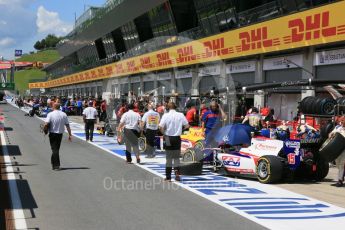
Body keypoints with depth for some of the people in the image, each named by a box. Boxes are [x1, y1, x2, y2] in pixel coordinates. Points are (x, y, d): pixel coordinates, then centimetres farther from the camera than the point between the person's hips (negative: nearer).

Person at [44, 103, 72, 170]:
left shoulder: (50, 114, -10)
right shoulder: (64, 114, 2)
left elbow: (46, 124, -21)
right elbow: (67, 125, 1)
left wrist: (45, 127, 1)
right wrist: (70, 134, 4)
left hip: (52, 134, -4)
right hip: (60, 134, 4)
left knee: (54, 149, 1)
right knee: (57, 149, 17)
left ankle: (56, 165, -5)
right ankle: (54, 163, 28)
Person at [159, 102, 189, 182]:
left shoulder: (166, 115, -9)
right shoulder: (180, 115, -4)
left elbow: (161, 127, -17)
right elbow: (187, 125, -2)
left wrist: (164, 133, 1)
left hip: (168, 138, -1)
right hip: (177, 138, 1)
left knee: (169, 158, 8)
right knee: (176, 157, 11)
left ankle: (168, 177, 12)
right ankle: (177, 173, -8)